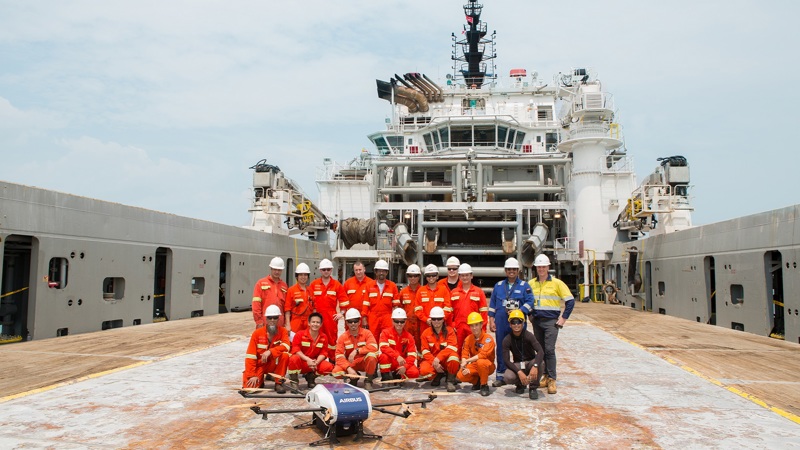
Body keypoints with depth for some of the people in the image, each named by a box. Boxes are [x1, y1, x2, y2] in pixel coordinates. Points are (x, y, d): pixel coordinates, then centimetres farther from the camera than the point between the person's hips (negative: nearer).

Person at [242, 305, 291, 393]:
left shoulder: (283, 331, -6)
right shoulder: (257, 333, -10)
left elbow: (286, 347, -27)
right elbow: (250, 356, -12)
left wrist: (270, 351, -39)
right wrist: (252, 375, -19)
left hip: (274, 364, 1)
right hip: (259, 365, -1)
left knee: (285, 355, -29)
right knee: (249, 386, -24)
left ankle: (279, 383, -14)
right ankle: (260, 380, 13)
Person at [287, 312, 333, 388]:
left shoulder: (323, 337, 1)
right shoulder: (300, 334, -8)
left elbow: (323, 352, -1)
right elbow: (295, 349, -17)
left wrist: (316, 362, -22)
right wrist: (308, 359, -29)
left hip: (315, 363, 4)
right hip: (300, 363, -3)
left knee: (329, 367, -21)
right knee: (294, 358, -37)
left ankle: (310, 376, 8)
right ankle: (293, 381, -11)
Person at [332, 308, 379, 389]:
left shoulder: (366, 333, -8)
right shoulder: (343, 337, -6)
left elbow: (374, 347, -27)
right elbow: (339, 356, -14)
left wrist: (357, 351, -33)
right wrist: (349, 368, -29)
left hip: (365, 363, -1)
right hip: (350, 364, 1)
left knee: (372, 355, -34)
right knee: (336, 372, -27)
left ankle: (368, 380, -9)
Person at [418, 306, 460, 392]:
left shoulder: (450, 331, -3)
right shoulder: (426, 333, 2)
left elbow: (451, 348, -17)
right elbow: (425, 352, -5)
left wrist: (438, 358, -28)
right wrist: (434, 363, -20)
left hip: (446, 360, -2)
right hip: (431, 360, 2)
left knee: (454, 356, -35)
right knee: (424, 370, -31)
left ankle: (450, 381, -12)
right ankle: (438, 375, 5)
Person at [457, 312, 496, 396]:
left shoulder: (488, 338, -17)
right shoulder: (468, 339, 0)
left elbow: (483, 354, -29)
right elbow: (464, 355, -4)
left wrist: (467, 361, -30)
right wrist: (464, 366, -24)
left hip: (488, 366, -5)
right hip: (474, 365, 5)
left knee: (481, 362, -39)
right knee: (461, 375, -23)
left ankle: (484, 385, -14)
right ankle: (477, 381, 10)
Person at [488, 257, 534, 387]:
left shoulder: (524, 286, 5)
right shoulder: (498, 286, 14)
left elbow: (530, 302, -4)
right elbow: (492, 304, 14)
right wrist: (491, 320, 6)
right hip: (501, 323, 2)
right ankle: (500, 376, 14)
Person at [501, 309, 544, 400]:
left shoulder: (528, 336, -16)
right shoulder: (507, 340, -11)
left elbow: (540, 351, -30)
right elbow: (506, 360, -17)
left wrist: (535, 366, -48)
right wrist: (519, 372, -32)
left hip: (530, 362, -1)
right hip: (517, 365, 1)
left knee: (540, 363, -36)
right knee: (508, 377, -31)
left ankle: (533, 388, -12)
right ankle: (520, 384, 7)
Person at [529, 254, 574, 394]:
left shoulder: (556, 283, -4)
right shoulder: (531, 283, 8)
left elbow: (570, 301, -2)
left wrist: (563, 318, -6)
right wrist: (530, 315, 11)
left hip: (551, 322, -5)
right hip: (536, 321, 5)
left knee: (549, 350, -11)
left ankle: (552, 380, -6)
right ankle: (545, 375, 21)